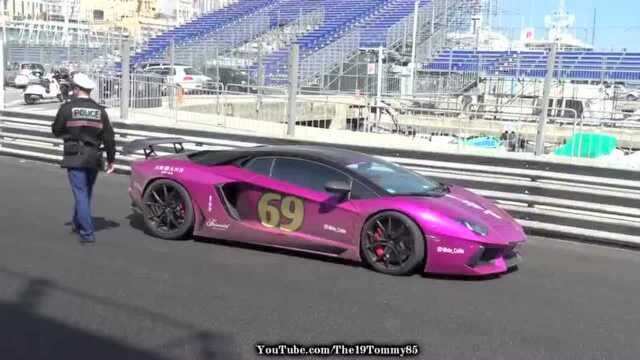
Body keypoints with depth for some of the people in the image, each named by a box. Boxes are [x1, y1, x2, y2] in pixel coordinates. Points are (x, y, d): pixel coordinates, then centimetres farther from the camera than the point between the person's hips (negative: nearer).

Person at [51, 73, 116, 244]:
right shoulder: (100, 110, 2)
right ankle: (77, 223, 36)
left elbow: (56, 131, 1)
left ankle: (87, 233, -8)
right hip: (94, 159, 4)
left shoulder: (67, 108, -8)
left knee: (81, 194, -3)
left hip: (75, 158, -4)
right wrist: (111, 159, 9)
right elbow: (109, 138, 2)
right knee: (85, 193, 19)